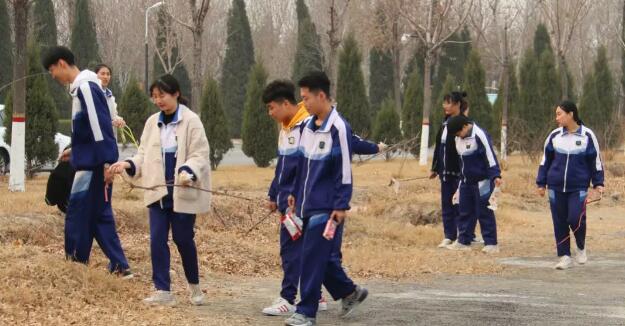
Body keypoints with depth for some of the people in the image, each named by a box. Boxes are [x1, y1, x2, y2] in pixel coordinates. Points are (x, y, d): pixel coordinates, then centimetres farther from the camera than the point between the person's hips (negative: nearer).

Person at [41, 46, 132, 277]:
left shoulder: (86, 87, -15)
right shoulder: (80, 88, 15)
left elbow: (100, 127, -21)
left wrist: (107, 162, -23)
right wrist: (75, 151, 25)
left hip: (94, 164, -10)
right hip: (91, 162, 10)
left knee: (77, 214, -3)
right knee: (99, 216, 9)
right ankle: (120, 266, 8)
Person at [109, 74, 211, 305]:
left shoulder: (191, 121, -8)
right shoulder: (152, 122, 9)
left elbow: (200, 155, -11)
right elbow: (145, 155, 12)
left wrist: (188, 171, -30)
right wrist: (128, 165, -7)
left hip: (183, 192, -4)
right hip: (158, 191, 5)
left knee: (183, 239, 4)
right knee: (157, 239, -1)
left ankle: (194, 286, 23)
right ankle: (163, 291, 4)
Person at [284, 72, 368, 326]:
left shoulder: (338, 128, -14)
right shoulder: (307, 126, 9)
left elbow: (344, 169, -14)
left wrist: (341, 206, -15)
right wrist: (295, 193, 18)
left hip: (326, 206, -8)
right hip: (307, 204, 8)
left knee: (313, 259, -6)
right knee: (323, 256, 14)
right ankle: (349, 292, 32)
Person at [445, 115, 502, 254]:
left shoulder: (479, 135, -17)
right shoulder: (459, 138, 8)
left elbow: (490, 156, -20)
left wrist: (495, 176, -25)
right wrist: (461, 178, 24)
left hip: (482, 181, -8)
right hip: (466, 182, 8)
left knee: (484, 212, -4)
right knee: (465, 211, 10)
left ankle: (491, 243, 1)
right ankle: (463, 241, 17)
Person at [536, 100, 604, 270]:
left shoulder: (587, 136, -2)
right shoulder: (554, 136, 4)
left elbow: (596, 161, 5)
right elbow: (545, 160, 12)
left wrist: (598, 183, 0)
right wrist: (541, 183, 9)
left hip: (578, 187, -3)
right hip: (556, 187, 3)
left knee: (575, 218, -14)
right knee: (560, 223, 3)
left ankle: (581, 247, 14)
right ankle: (565, 256, 13)